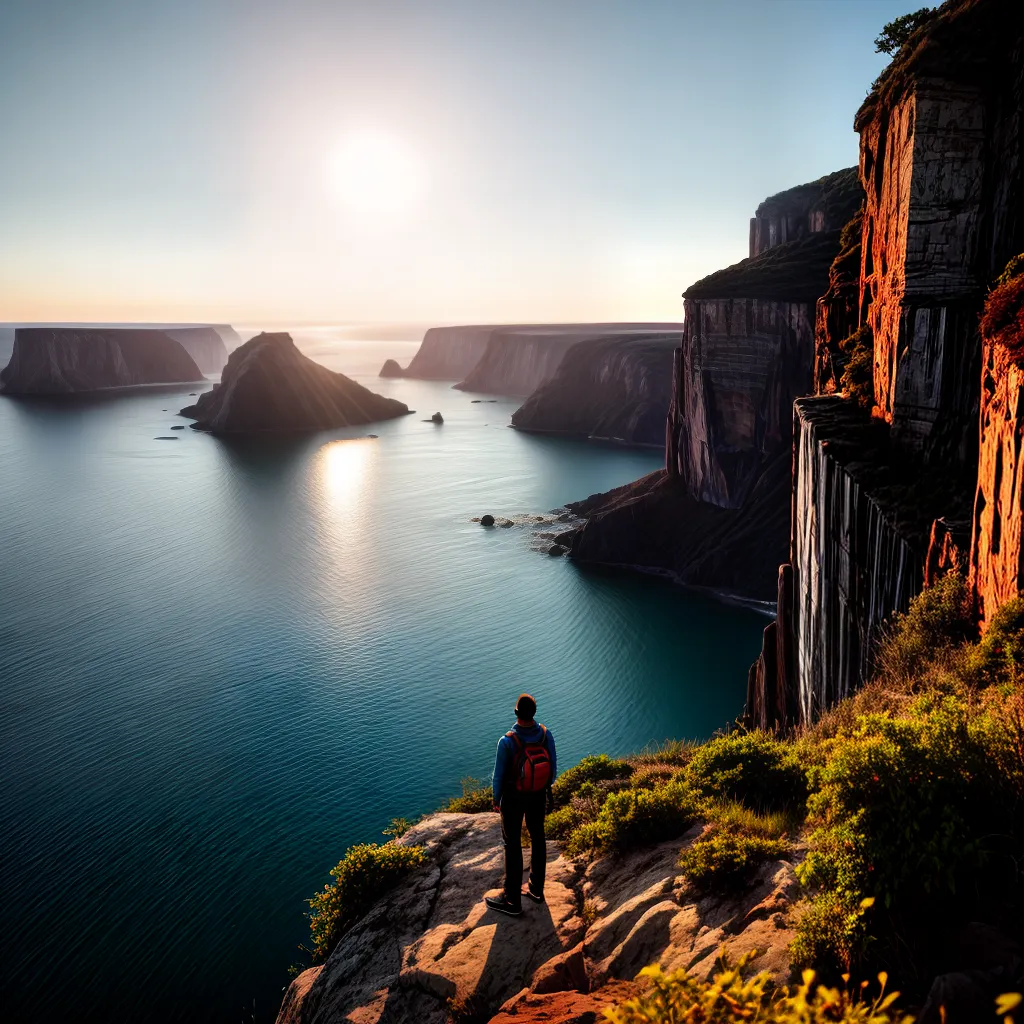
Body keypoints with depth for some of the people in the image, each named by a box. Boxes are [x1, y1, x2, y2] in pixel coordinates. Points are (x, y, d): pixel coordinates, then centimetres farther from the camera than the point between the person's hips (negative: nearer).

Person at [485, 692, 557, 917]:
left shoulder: (507, 742, -31)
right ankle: (536, 888, 38)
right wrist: (547, 787, 13)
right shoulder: (546, 734, -19)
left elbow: (499, 775, -18)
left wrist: (496, 800, 0)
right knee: (537, 838, 21)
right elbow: (552, 766, -5)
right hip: (538, 794, 4)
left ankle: (512, 901, 20)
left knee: (513, 845, 9)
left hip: (513, 797, -4)